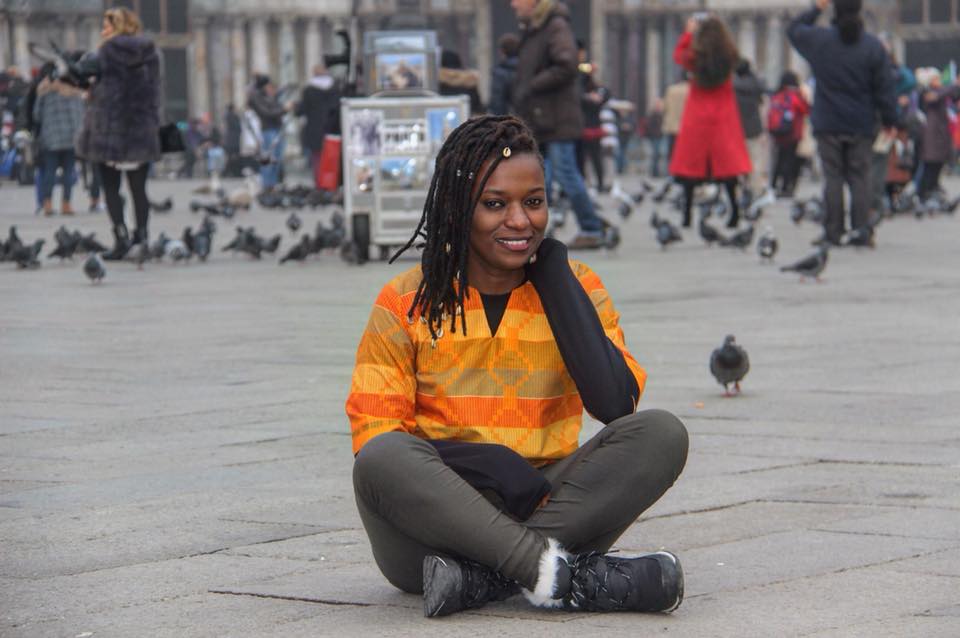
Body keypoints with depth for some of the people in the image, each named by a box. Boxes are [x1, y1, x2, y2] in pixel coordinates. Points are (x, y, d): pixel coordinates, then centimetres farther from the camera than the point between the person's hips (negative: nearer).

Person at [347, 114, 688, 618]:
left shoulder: (575, 286, 8)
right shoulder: (407, 302, 3)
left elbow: (614, 403, -9)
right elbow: (372, 431, -4)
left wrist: (553, 275, -4)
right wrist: (483, 462, -20)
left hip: (547, 507, 2)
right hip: (437, 512, -2)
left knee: (661, 435, -22)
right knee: (381, 460, -34)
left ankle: (481, 578, -29)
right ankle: (569, 577, -33)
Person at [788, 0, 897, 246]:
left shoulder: (818, 40, -6)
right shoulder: (873, 47, -5)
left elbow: (793, 29, 16)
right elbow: (884, 88, -2)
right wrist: (889, 120, 7)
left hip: (828, 125, 0)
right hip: (861, 126, 0)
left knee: (833, 177, 3)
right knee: (860, 177, 5)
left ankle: (833, 232, 2)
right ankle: (861, 232, 2)